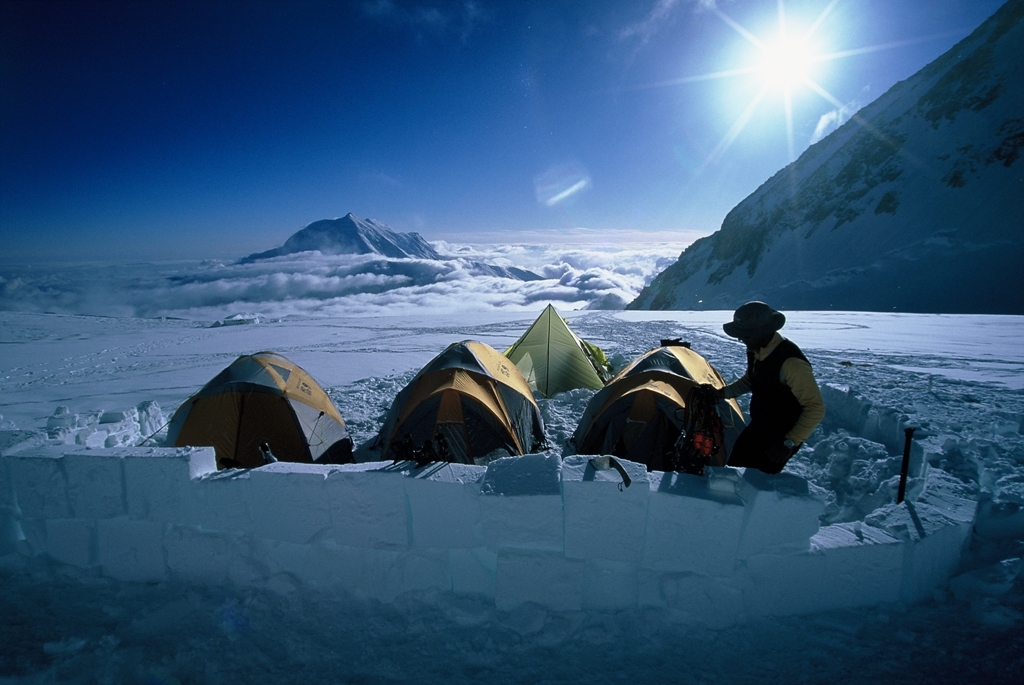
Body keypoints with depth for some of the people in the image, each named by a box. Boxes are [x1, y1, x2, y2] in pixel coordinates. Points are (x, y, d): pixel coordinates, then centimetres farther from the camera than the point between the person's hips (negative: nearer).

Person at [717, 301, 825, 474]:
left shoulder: (790, 362, -31)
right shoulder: (755, 351, -4)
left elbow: (815, 409, -26)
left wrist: (790, 443, -27)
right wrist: (723, 392, 2)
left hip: (782, 435, -8)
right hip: (758, 426, 8)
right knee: (735, 467, 14)